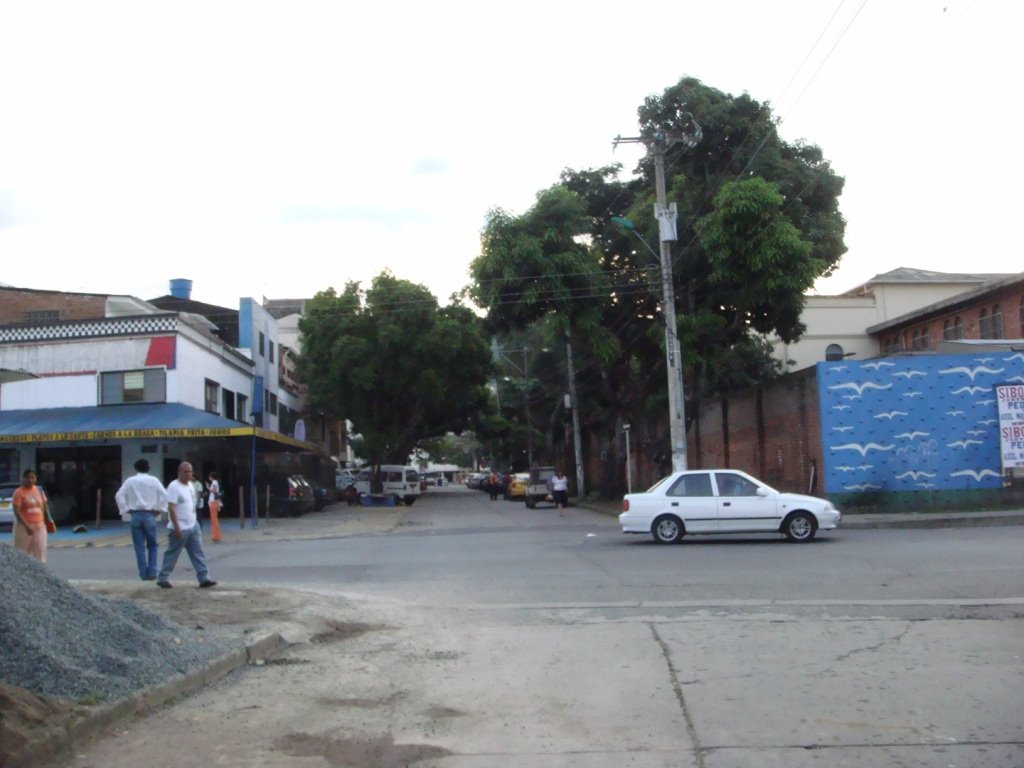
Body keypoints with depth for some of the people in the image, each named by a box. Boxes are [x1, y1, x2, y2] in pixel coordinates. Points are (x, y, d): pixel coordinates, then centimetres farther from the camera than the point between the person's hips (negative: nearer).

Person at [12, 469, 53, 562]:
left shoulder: (39, 490, 9)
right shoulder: (19, 492, -8)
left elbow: (44, 506, 18)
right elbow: (16, 511, -16)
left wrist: (48, 519, 5)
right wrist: (26, 526, -24)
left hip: (39, 526, 4)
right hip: (24, 527, -4)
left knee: (41, 552, -2)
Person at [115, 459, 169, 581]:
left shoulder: (130, 481, 4)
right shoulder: (153, 480, 1)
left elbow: (119, 496, -2)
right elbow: (163, 494, -8)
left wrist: (125, 510, 5)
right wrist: (159, 509, 1)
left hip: (135, 515, 1)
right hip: (149, 515, -1)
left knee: (140, 547, 6)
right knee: (152, 545, 9)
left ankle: (144, 574, 6)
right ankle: (151, 572, 1)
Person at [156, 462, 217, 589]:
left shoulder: (190, 485, 11)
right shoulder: (174, 486, -15)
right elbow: (171, 508, -20)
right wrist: (177, 527, -23)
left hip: (193, 526, 8)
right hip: (180, 529, -8)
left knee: (198, 553, 3)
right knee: (172, 555, 3)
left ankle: (204, 578, 3)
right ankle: (162, 579, 16)